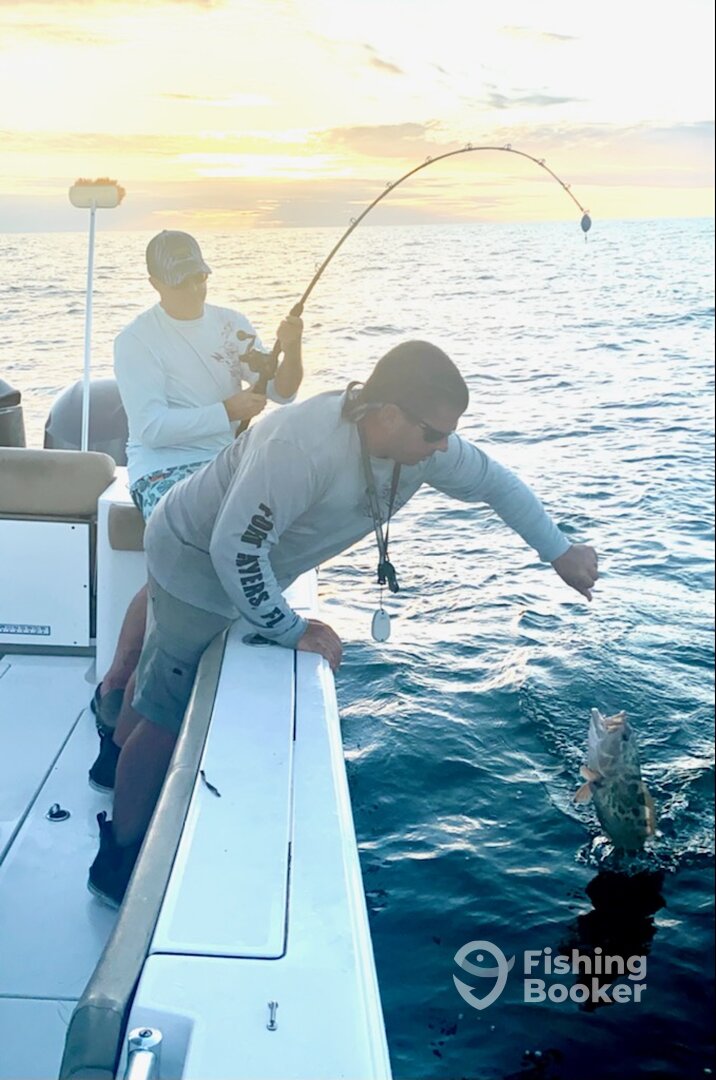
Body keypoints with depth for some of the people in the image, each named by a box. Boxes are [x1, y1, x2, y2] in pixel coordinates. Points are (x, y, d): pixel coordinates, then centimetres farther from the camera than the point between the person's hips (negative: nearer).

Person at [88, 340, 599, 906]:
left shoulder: (425, 442, -15)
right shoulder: (302, 447, -40)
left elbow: (496, 481, 1)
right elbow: (234, 548, -35)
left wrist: (560, 551, 4)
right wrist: (291, 630, -26)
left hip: (250, 568, 8)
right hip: (195, 557, -8)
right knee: (166, 719, -2)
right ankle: (119, 863, 11)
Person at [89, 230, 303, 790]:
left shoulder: (231, 324, 14)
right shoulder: (137, 340, 0)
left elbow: (282, 394, 10)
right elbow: (152, 427, -12)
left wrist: (291, 350, -10)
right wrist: (227, 410, -17)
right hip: (164, 468, -5)